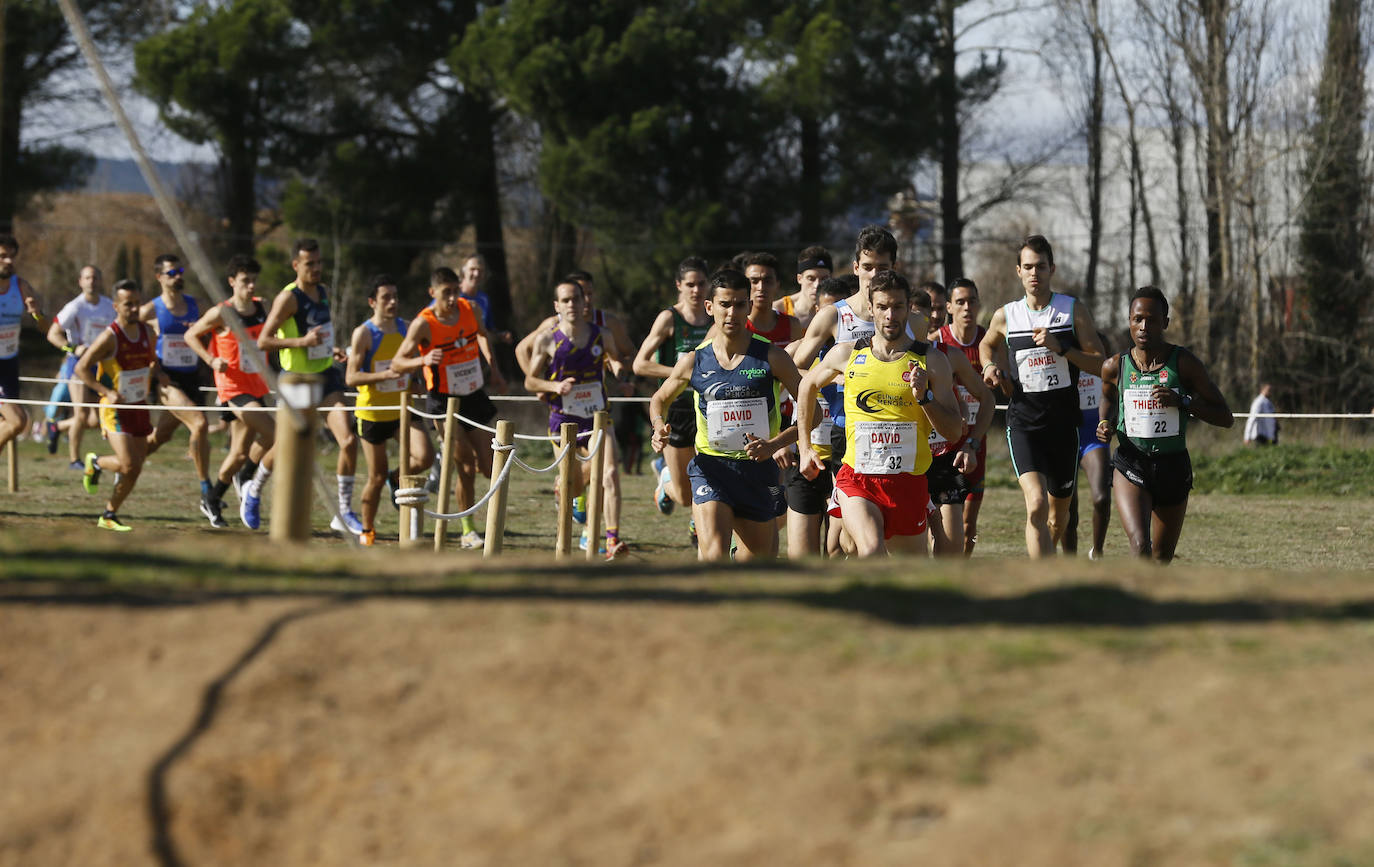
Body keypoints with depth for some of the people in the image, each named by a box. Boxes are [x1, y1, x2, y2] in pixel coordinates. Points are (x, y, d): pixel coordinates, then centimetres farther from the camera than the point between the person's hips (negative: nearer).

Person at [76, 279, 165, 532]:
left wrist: (157, 375, -2)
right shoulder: (109, 337, -16)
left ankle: (109, 515, 21)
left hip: (140, 407, 6)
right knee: (129, 465, -17)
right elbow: (81, 368, -12)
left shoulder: (147, 333, 3)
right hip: (115, 408, -6)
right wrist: (107, 392, -21)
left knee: (135, 469, 5)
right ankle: (95, 462, 15)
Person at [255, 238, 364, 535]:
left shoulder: (324, 292, 8)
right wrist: (302, 341, -28)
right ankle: (254, 492, 40)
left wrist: (331, 349, 8)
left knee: (348, 440, -13)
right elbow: (263, 341, -20)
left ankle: (344, 513, -5)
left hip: (326, 376, 5)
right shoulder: (288, 298, -15)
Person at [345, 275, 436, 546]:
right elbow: (351, 377, -17)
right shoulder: (363, 333, -12)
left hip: (402, 409, 4)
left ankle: (397, 478, 15)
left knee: (425, 457, -19)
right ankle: (367, 529, 24)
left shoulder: (406, 328, 4)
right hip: (373, 412, -4)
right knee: (377, 477, 3)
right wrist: (385, 374, -28)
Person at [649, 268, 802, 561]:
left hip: (759, 468, 1)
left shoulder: (771, 358, -3)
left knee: (760, 558, 13)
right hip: (711, 467, -1)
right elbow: (660, 399, 21)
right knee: (713, 556, -22)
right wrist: (659, 427, -2)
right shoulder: (694, 362, 2)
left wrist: (775, 444, -14)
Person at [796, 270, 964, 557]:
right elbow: (808, 385, 24)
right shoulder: (847, 354, 3)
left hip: (908, 482, 1)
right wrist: (805, 447, 22)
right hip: (857, 479, -1)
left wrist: (924, 397, -17)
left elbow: (954, 432, -1)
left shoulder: (931, 361, 1)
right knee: (871, 551, -28)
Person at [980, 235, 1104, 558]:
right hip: (1023, 423, -1)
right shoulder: (1005, 316, 4)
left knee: (1058, 513, 13)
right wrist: (990, 367, 6)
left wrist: (1060, 348, -15)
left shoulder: (1074, 311, 1)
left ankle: (1038, 554, 42)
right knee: (1037, 504, -22)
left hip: (1064, 423, 1)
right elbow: (987, 345, 27)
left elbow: (1100, 365, -2)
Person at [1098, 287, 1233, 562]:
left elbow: (1226, 418, -5)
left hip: (1174, 466, 1)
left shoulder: (1184, 363, -6)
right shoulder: (1115, 367, -1)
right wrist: (1104, 423, 3)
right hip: (1130, 466, -1)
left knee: (1161, 559, 13)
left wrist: (1182, 401, -19)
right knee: (1140, 546, -24)